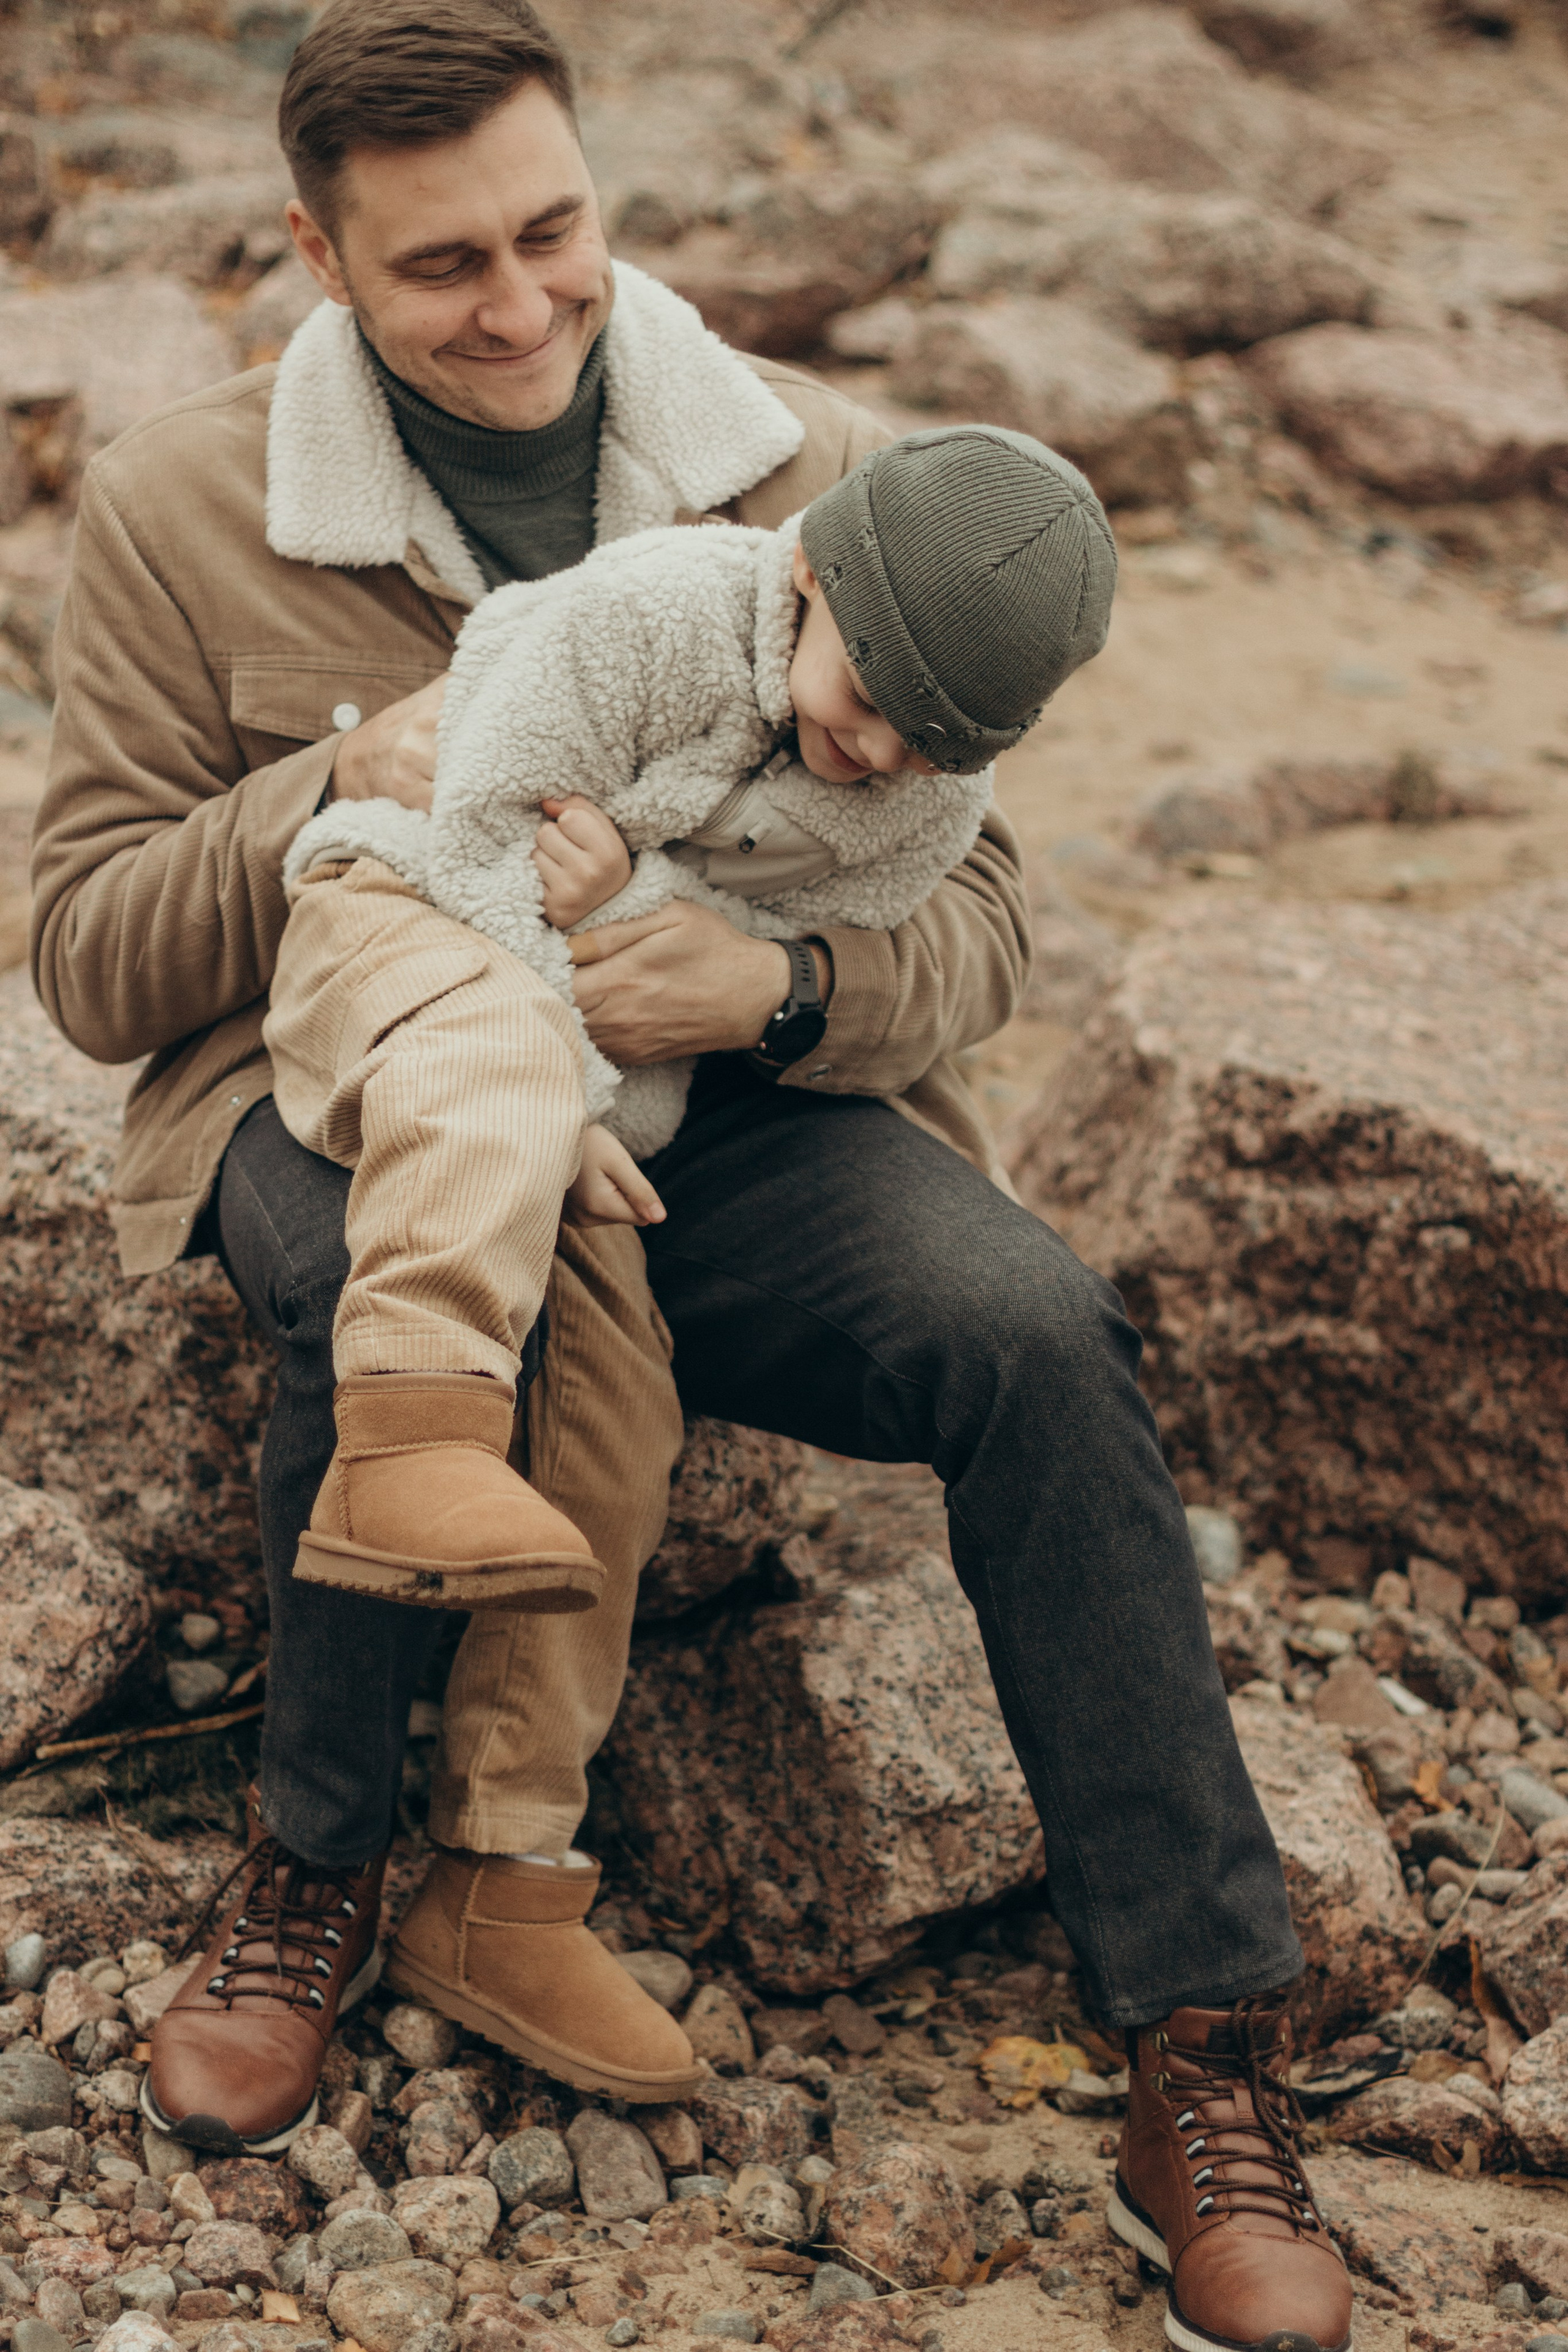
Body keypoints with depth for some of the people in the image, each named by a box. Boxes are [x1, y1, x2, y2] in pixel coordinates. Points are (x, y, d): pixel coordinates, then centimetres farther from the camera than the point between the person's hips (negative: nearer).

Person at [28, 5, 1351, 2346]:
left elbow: (977, 904, 0)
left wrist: (787, 990, -24)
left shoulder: (810, 468, 2)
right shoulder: (177, 507, 0)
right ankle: (323, 1865, -10)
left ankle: (1207, 2070, -18)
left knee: (1035, 1327, -28)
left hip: (737, 1116, 1)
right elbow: (91, 958, 2)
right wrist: (335, 795, -18)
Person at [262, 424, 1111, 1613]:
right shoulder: (641, 614, -22)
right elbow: (486, 841, -21)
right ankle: (412, 1443, -54)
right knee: (495, 1051, -38)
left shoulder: (936, 803, -6)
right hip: (418, 904, -6)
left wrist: (629, 906, -28)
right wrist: (565, 1111, -28)